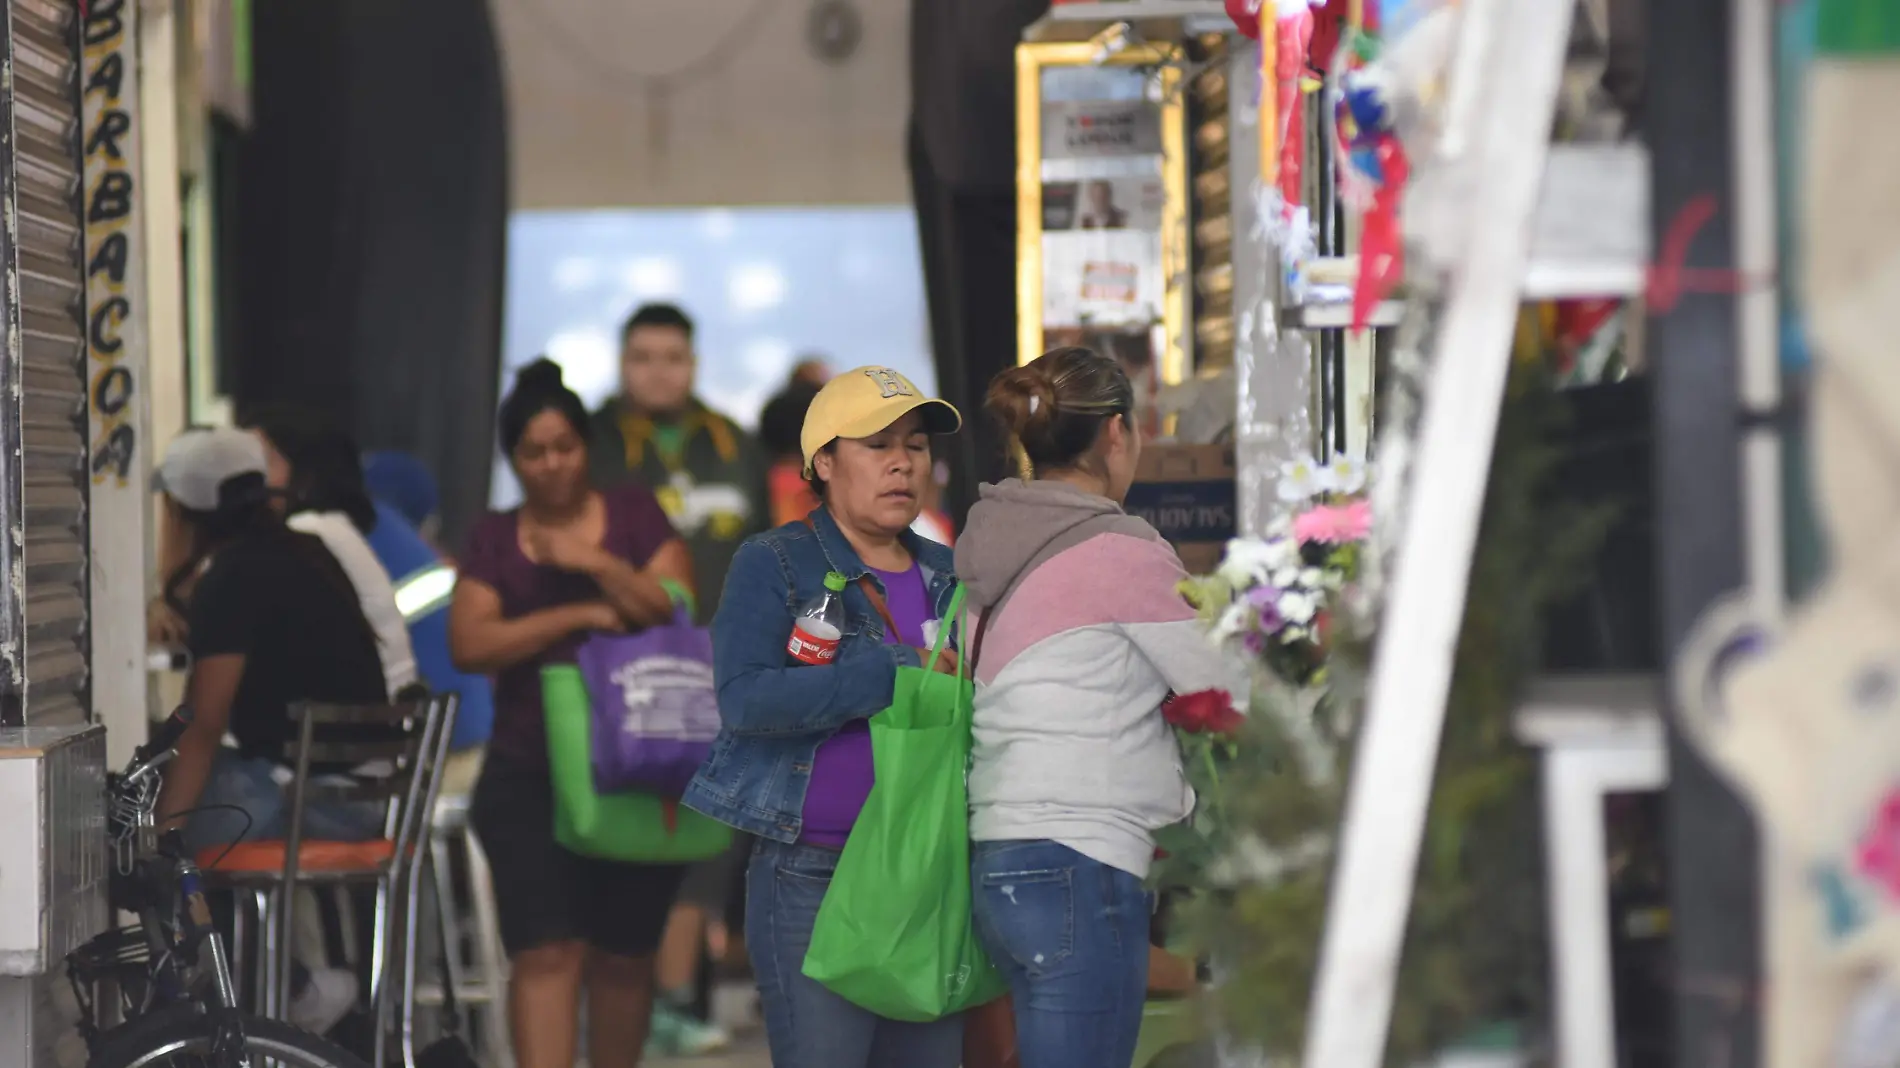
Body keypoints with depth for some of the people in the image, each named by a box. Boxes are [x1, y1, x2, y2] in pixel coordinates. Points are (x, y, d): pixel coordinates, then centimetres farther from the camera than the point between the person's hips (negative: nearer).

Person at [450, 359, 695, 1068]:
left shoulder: (635, 514, 8)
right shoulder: (495, 539, 8)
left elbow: (675, 609, -4)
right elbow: (470, 645, -5)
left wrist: (596, 564, -14)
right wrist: (580, 615, -11)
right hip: (530, 777, 0)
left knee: (624, 956, 8)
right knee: (546, 953, -12)